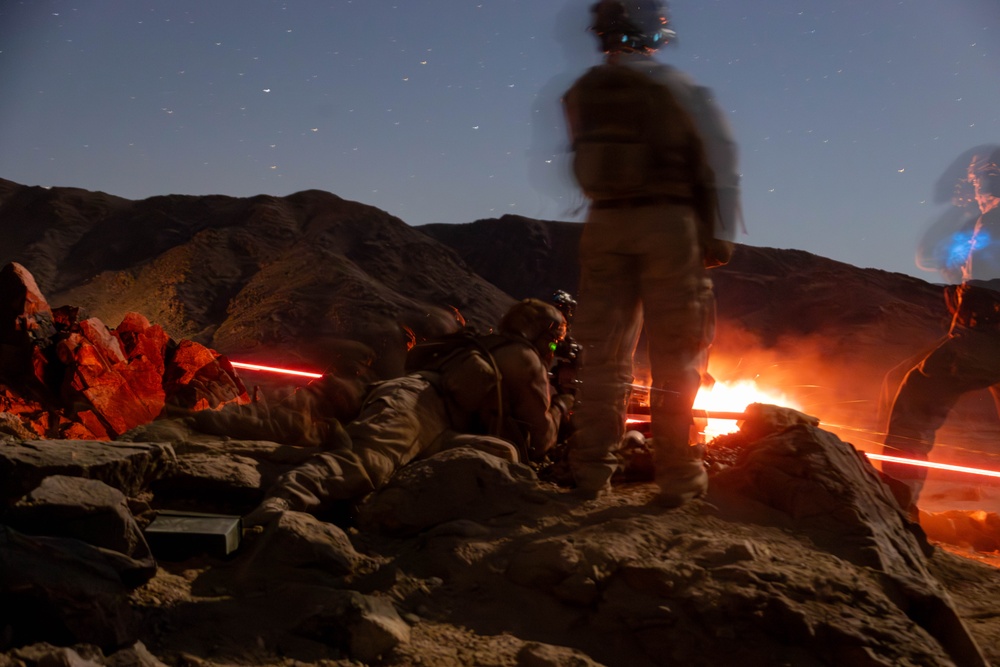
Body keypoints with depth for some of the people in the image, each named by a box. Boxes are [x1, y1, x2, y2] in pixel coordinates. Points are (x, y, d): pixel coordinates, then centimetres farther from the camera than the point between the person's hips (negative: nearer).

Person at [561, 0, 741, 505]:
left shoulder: (580, 93, 7)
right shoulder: (676, 88, -3)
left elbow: (582, 168, 10)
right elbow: (720, 159, -5)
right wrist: (720, 231, -3)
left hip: (605, 223, 3)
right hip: (668, 221, -3)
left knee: (604, 351, 8)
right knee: (674, 351, 3)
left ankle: (592, 470, 11)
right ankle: (677, 474, 7)